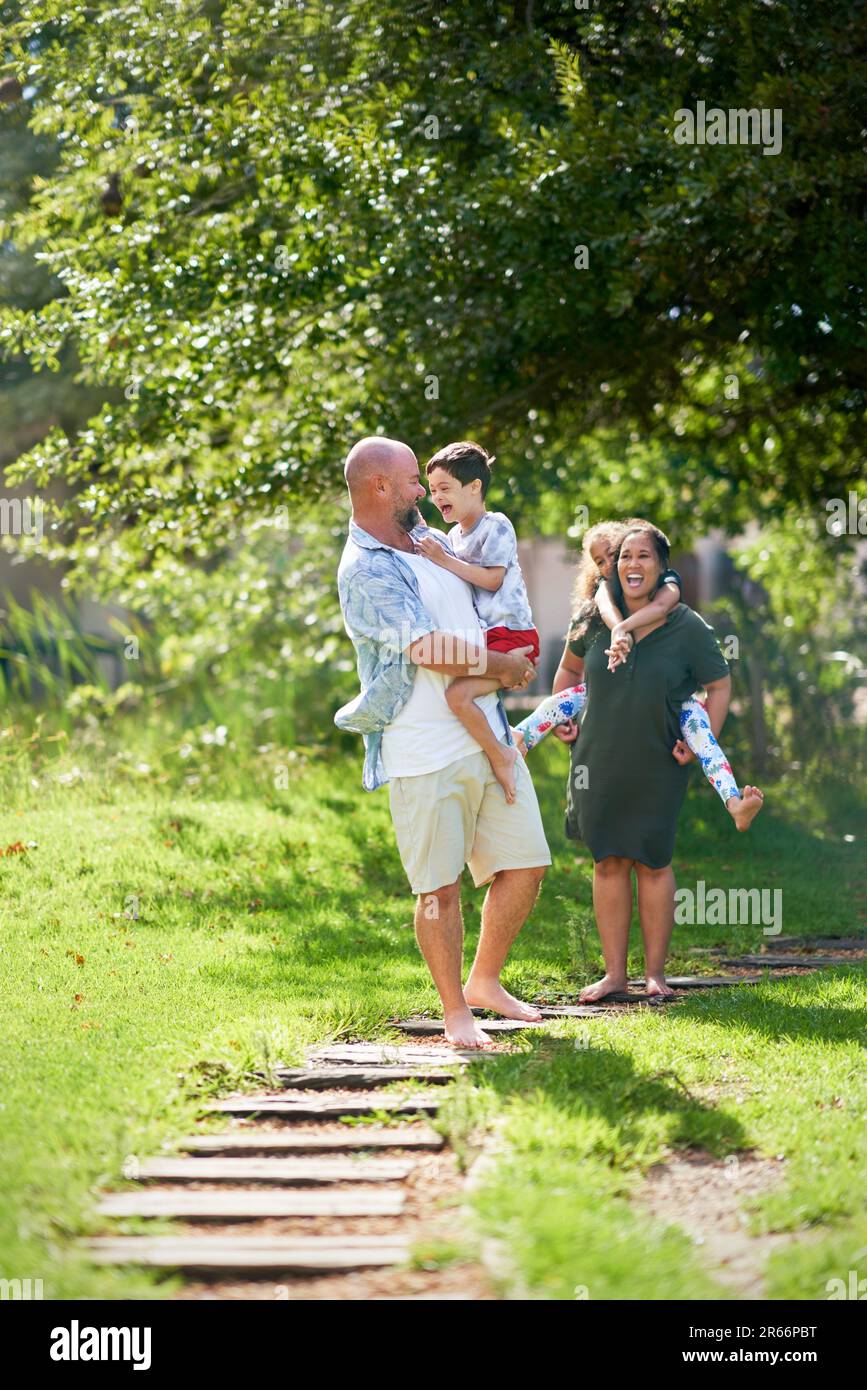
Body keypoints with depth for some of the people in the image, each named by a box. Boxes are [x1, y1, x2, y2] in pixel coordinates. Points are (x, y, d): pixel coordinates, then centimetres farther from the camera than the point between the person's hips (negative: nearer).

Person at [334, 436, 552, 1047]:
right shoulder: (366, 570, -12)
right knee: (441, 886, -2)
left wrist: (513, 658, 16)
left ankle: (485, 982, 25)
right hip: (425, 754, -8)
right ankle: (456, 1013, 11)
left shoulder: (431, 540, 14)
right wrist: (504, 665, -3)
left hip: (489, 737, 8)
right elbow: (431, 650, -18)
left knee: (526, 864, 8)